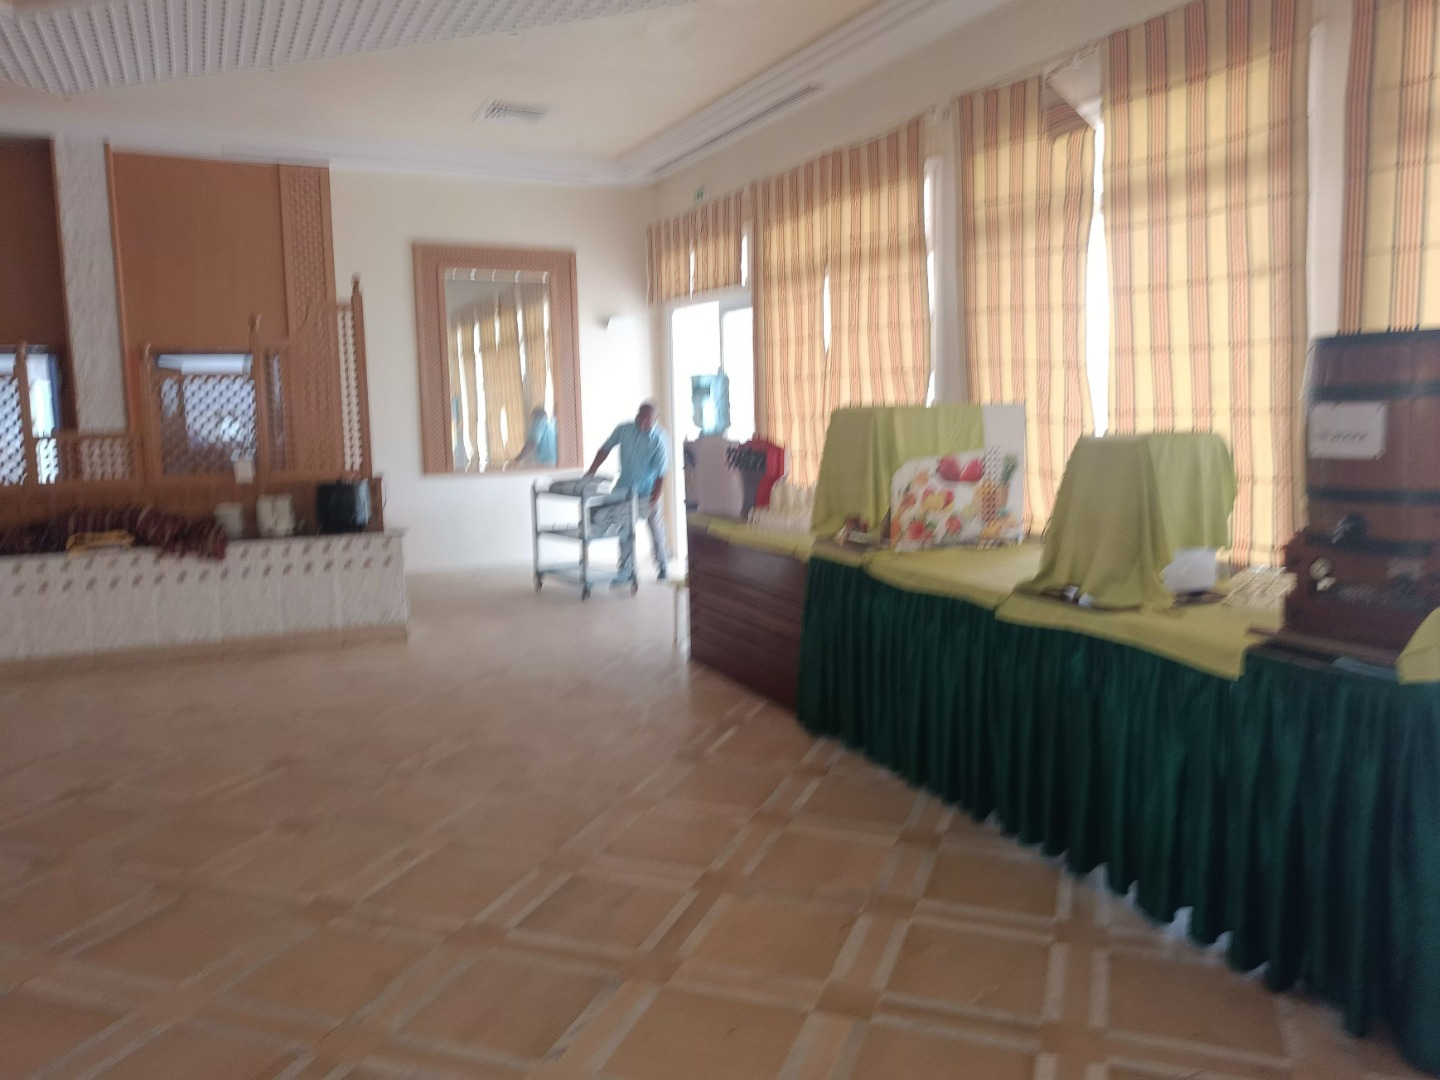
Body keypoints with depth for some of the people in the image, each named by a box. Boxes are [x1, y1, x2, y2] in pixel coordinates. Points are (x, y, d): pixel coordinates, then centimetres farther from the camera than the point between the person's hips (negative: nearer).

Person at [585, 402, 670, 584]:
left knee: (656, 528, 11)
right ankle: (627, 571, 8)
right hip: (625, 488, 3)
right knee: (625, 530, 1)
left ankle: (662, 564, 33)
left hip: (647, 491, -3)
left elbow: (661, 474, -18)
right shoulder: (623, 430, -9)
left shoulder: (660, 439, -19)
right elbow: (605, 450, 2)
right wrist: (591, 472, -5)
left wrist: (654, 500, -21)